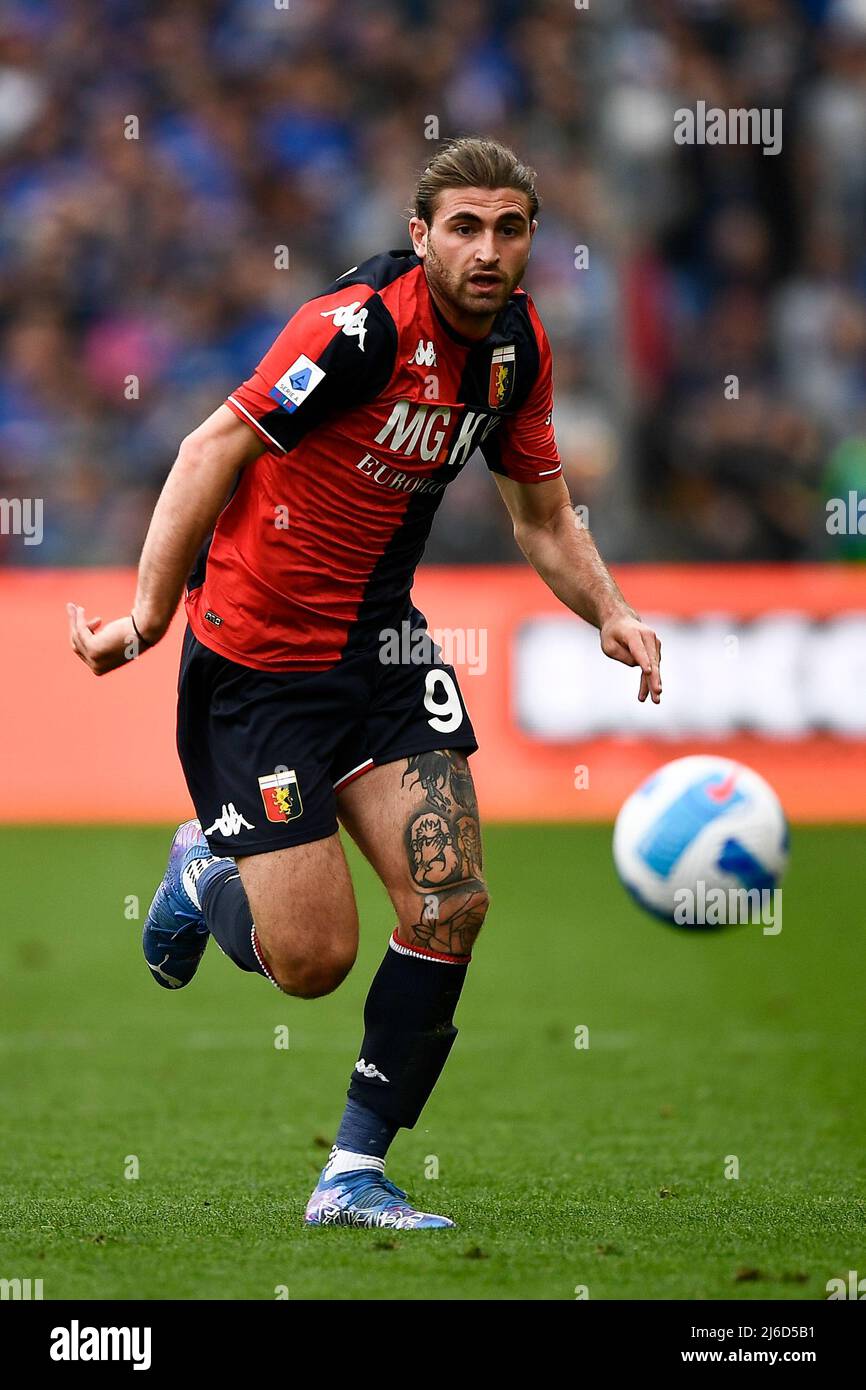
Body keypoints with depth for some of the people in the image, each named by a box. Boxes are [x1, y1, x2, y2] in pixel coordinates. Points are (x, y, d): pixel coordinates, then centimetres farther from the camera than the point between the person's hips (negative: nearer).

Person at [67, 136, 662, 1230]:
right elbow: (216, 450, -23)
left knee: (450, 902, -8)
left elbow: (544, 519, 13)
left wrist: (610, 614, -4)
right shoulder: (363, 324, -23)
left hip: (380, 643, 7)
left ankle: (356, 1172, 4)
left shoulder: (518, 345, 1)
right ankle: (206, 870, 28)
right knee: (313, 958, -8)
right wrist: (147, 615, -26)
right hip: (256, 656, -7)